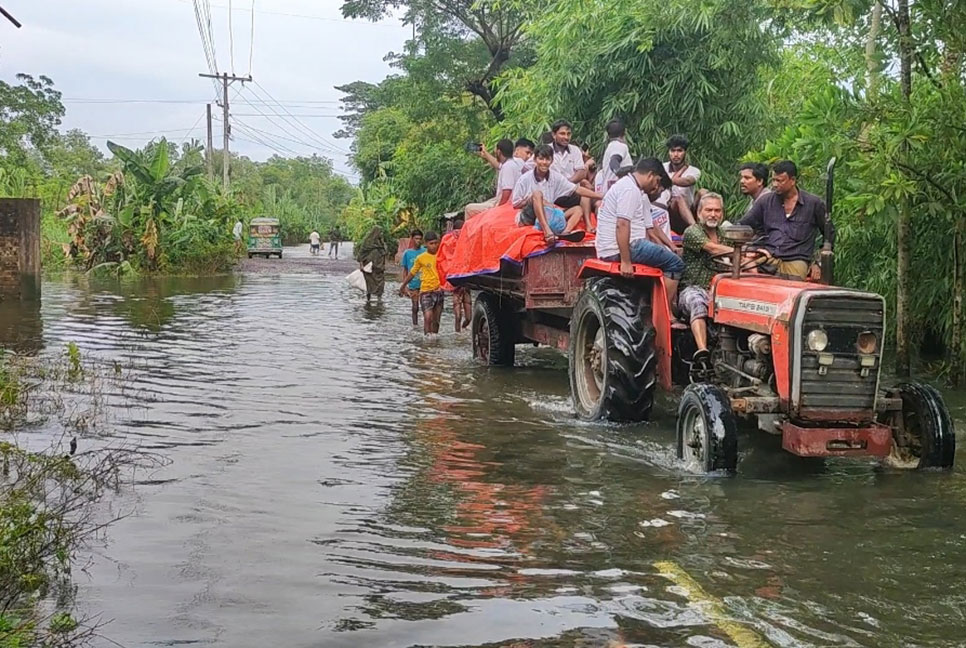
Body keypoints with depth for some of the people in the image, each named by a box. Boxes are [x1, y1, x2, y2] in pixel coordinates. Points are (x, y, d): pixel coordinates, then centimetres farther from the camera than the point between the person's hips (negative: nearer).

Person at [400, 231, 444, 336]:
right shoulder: (421, 258, 0)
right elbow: (412, 273, 11)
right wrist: (403, 286, 18)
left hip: (438, 291, 3)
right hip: (426, 291, -3)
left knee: (436, 319, 8)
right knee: (428, 316, -18)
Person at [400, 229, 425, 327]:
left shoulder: (425, 252, 2)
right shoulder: (407, 253, 3)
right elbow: (405, 270, 9)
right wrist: (405, 286, 4)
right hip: (413, 284, 1)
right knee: (415, 307, 6)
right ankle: (415, 324, 17)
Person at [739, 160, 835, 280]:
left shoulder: (814, 203, 9)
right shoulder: (765, 201, 14)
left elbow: (829, 234, 17)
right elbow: (742, 226, 16)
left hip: (796, 262, -2)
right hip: (768, 259, 2)